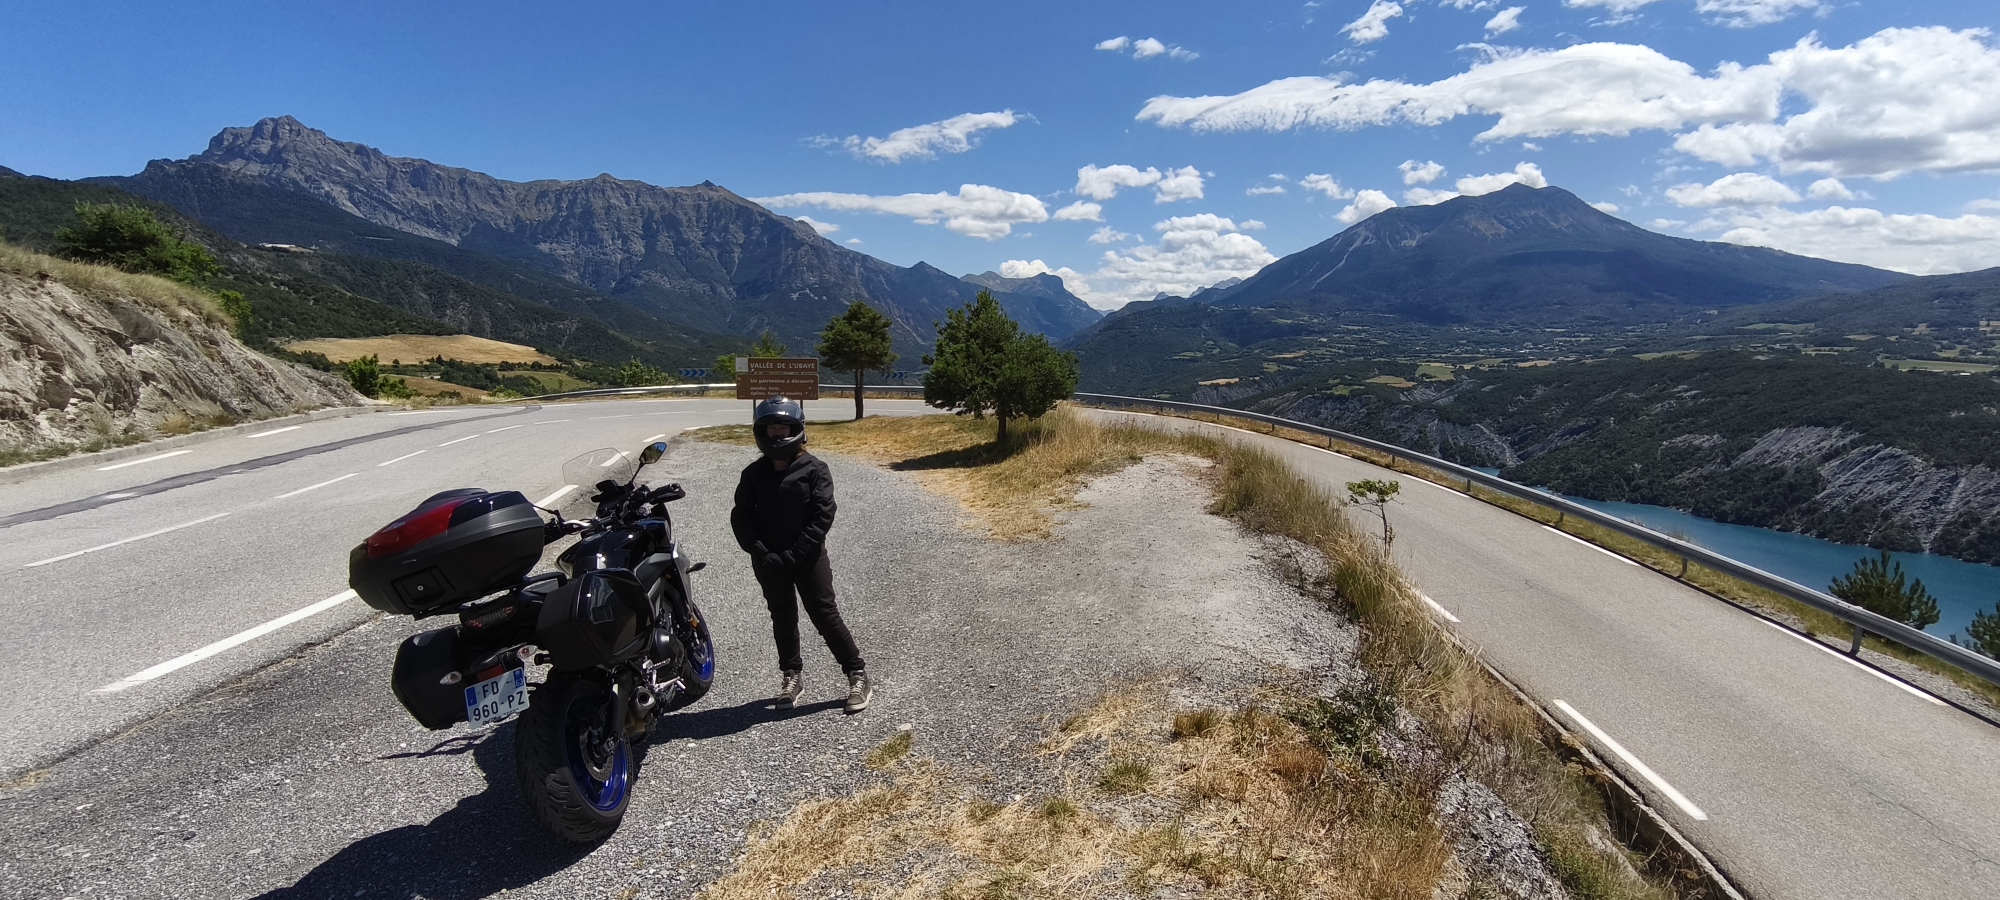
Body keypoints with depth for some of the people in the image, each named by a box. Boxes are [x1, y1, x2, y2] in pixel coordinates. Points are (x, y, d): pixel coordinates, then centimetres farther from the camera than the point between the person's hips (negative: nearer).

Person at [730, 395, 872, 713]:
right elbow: (740, 517, 1)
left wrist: (795, 554, -17)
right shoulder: (754, 473, 4)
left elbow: (823, 515, -12)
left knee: (825, 615, -3)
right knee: (783, 619, 16)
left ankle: (857, 674, 7)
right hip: (769, 562, 4)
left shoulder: (813, 469, -6)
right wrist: (762, 553, -12)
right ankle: (791, 674, 32)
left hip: (808, 557, -4)